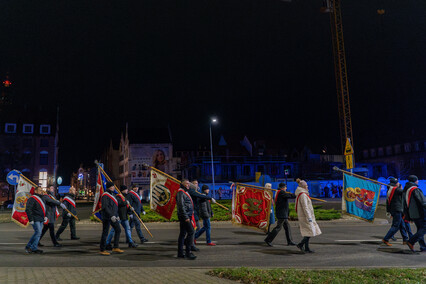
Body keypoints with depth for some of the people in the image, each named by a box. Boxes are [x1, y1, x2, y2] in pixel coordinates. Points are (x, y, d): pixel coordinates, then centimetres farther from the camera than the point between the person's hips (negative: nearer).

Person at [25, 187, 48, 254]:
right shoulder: (32, 199, -10)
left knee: (37, 233, 11)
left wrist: (45, 216, 20)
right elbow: (28, 209, -17)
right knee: (38, 232, -12)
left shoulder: (41, 199, 20)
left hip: (41, 220, 9)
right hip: (35, 220, -9)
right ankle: (34, 248, -4)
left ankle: (28, 247, 22)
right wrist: (31, 220, -20)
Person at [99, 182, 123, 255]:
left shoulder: (112, 194, 16)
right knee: (105, 233, -1)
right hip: (107, 217, -9)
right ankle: (102, 250, 8)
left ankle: (115, 248, 16)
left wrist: (117, 215, 21)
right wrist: (111, 216, -27)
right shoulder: (105, 195, -14)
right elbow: (105, 207, -22)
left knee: (118, 230, 9)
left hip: (113, 217, 9)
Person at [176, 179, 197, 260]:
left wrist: (189, 216, 23)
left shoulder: (185, 192, 21)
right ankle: (188, 252, -12)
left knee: (183, 233, 10)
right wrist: (186, 217, -22)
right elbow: (181, 205, -19)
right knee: (191, 232, -13)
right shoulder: (180, 192, -11)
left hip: (187, 215, 10)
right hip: (185, 216, -10)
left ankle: (180, 253, 14)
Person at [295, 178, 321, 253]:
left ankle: (307, 248, 13)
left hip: (302, 216, 10)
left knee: (307, 232, 11)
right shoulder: (303, 195, -17)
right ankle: (300, 244, -7)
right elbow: (305, 207, -21)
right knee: (311, 231, -6)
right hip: (305, 216, -10)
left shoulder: (300, 194, 15)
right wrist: (309, 217, -21)